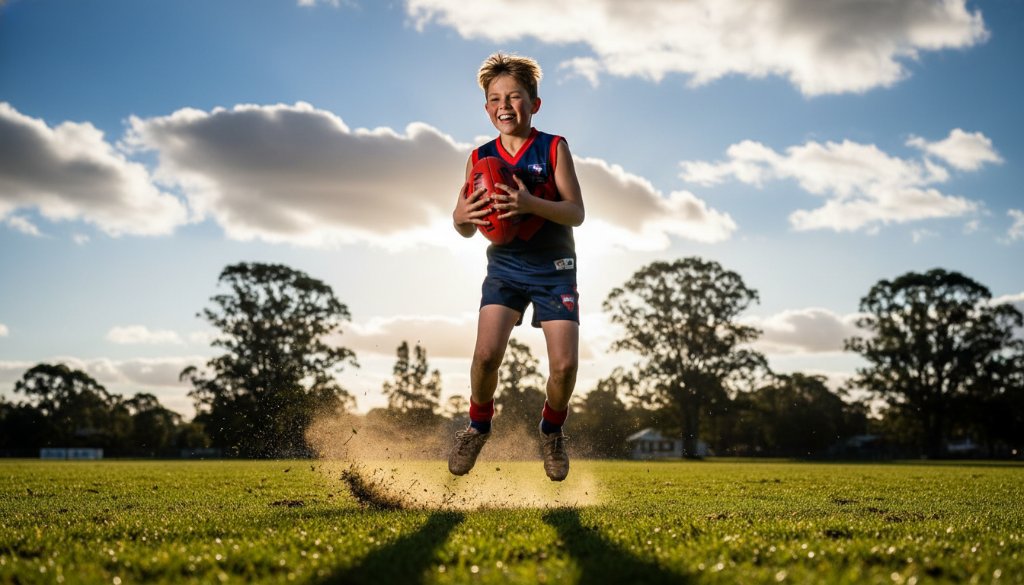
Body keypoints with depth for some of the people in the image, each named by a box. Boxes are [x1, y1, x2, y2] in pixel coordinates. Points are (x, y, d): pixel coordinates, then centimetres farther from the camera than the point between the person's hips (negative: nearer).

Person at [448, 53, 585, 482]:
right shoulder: (480, 158, 0)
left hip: (554, 269, -1)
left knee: (565, 364, -9)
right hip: (504, 265, 1)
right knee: (486, 353, -17)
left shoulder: (554, 149, -8)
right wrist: (463, 216, -22)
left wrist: (530, 203, -32)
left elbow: (576, 213, -15)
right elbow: (465, 228, 3)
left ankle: (552, 431, 21)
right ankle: (478, 425, 12)